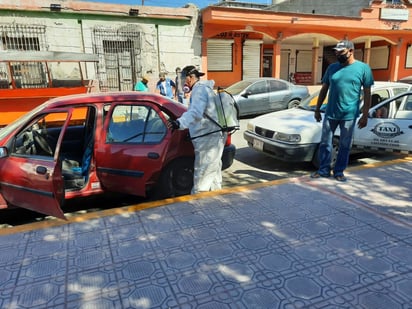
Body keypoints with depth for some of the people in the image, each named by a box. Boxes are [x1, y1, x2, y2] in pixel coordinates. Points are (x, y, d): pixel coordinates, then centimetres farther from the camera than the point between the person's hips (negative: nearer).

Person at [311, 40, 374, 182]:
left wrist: (365, 115, -5)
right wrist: (317, 109, 9)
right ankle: (324, 169, 21)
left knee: (345, 145, 8)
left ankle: (339, 171, 22)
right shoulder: (332, 67, 6)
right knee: (325, 143, 7)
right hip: (330, 113, 3)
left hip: (349, 115, -2)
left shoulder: (363, 68, -3)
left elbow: (367, 93, -1)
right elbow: (324, 89, 11)